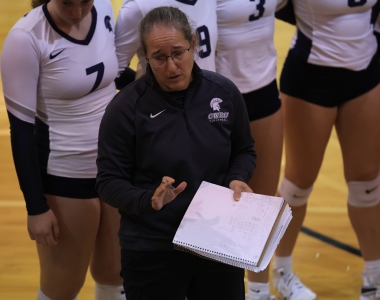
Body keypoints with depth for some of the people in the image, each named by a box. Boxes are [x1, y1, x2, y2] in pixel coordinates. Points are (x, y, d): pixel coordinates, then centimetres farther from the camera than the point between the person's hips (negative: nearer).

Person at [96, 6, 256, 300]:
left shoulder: (225, 92, -3)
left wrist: (238, 179, -8)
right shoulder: (126, 107, -12)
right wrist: (149, 200, -26)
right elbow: (109, 182, -9)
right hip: (152, 253, -3)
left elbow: (244, 151, 12)